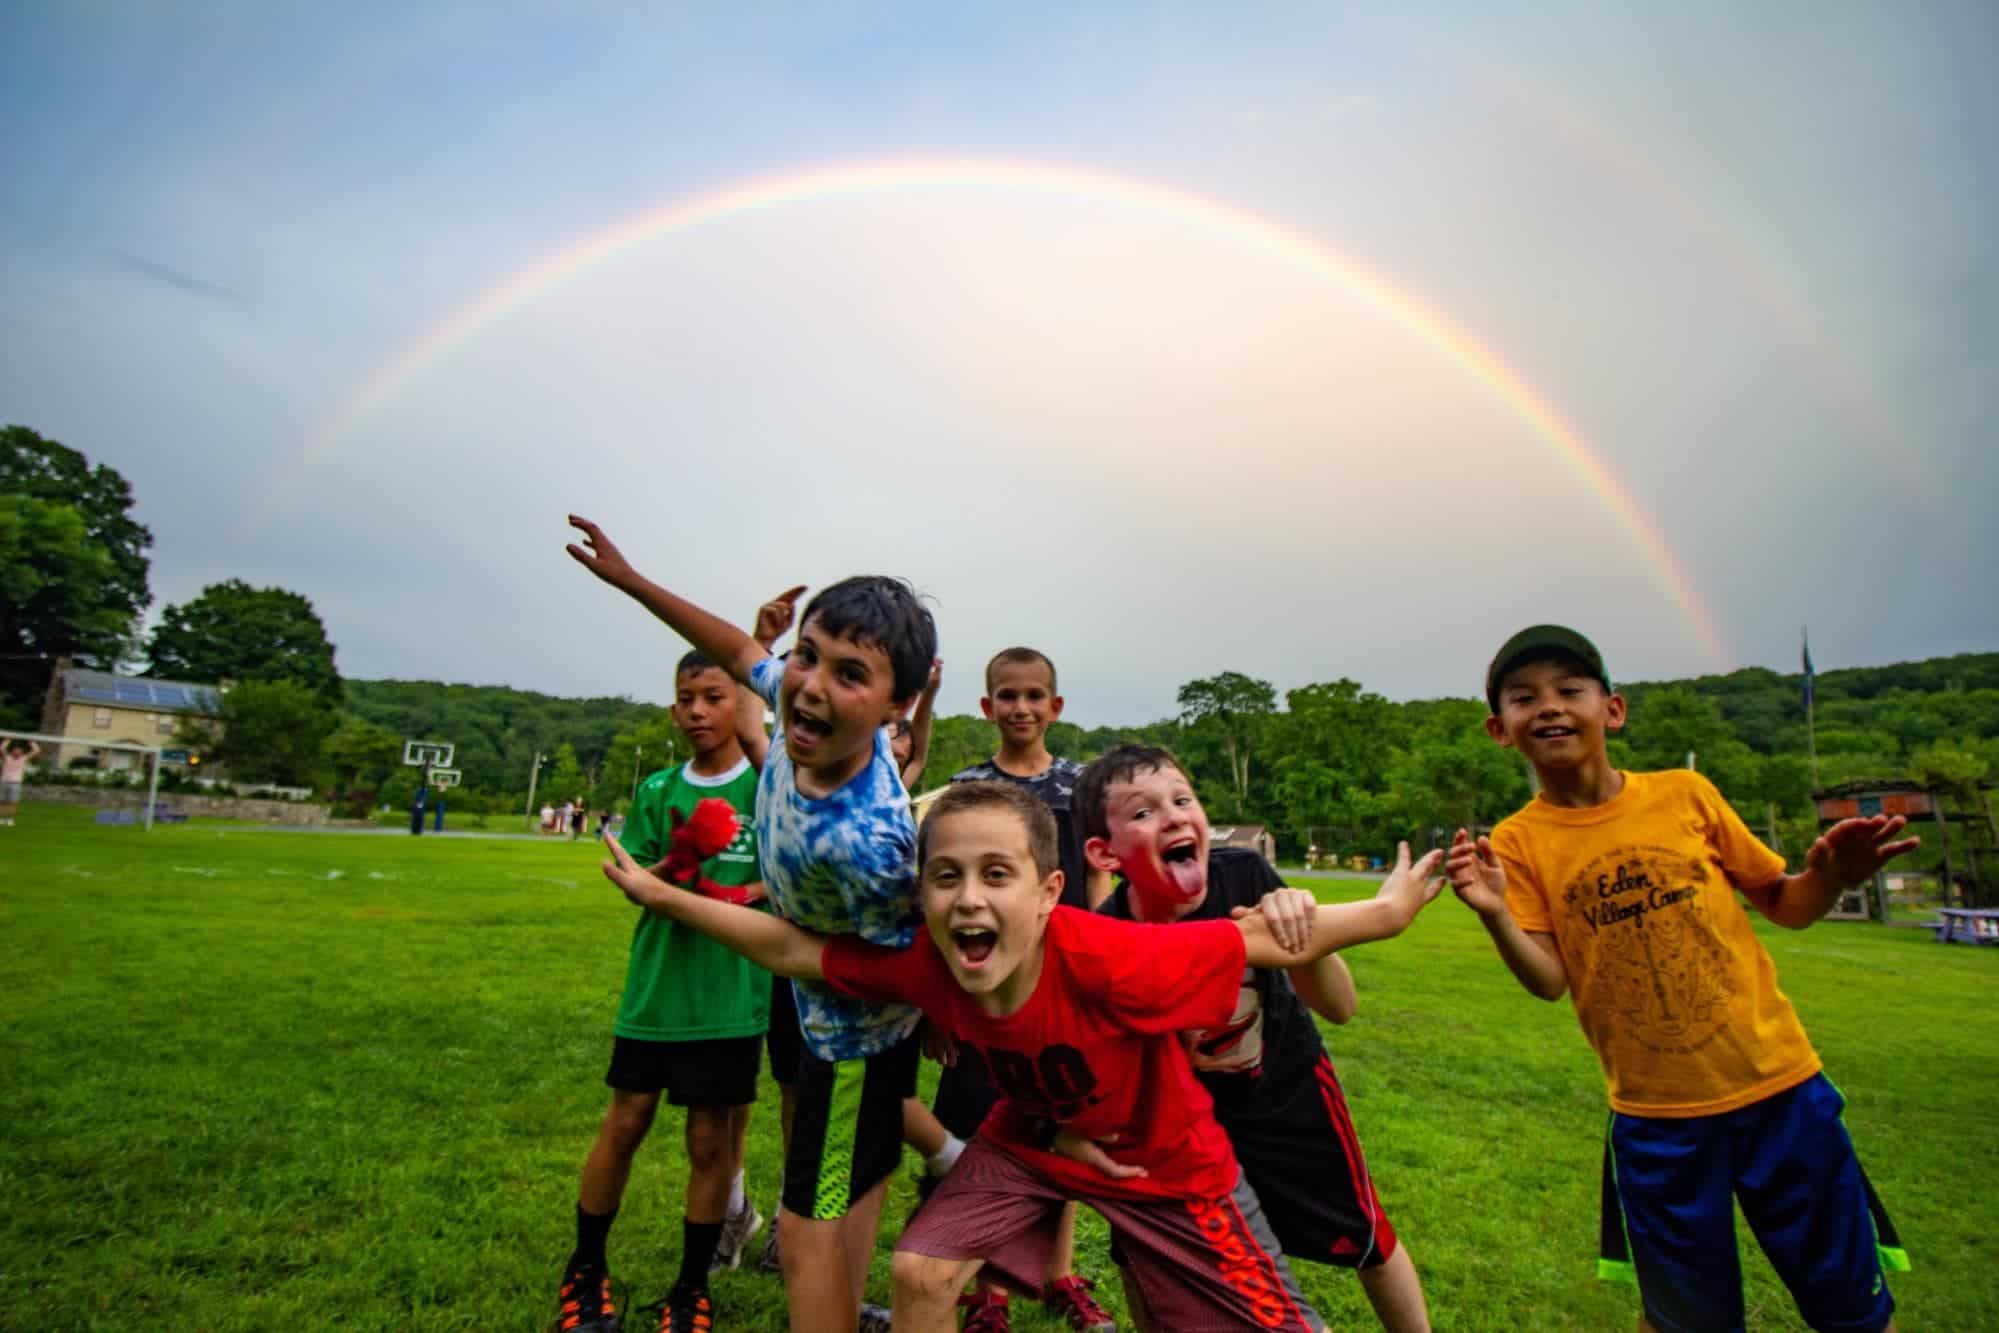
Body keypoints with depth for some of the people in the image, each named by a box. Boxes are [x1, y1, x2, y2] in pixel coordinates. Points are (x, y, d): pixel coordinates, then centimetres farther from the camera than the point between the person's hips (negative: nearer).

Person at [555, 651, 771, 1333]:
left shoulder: (767, 785, -5)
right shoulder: (658, 790, 4)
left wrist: (731, 896, -21)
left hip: (732, 990, -2)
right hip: (656, 984, 3)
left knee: (711, 1139, 7)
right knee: (623, 1125, 11)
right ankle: (584, 1270, 34)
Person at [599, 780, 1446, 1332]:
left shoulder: (1108, 963, -42)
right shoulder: (920, 967, -26)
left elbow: (1272, 942, -31)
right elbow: (790, 949, -15)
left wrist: (1385, 911, -25)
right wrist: (662, 895, -12)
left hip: (1167, 1158, -3)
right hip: (1028, 1142, 3)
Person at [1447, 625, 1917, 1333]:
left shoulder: (1685, 792, -3)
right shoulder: (1518, 842, -6)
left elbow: (1783, 905, 7)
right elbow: (1550, 981, -11)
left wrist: (1830, 876, -14)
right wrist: (1496, 914, -29)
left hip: (1781, 1085, 1)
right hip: (1656, 1116, -1)